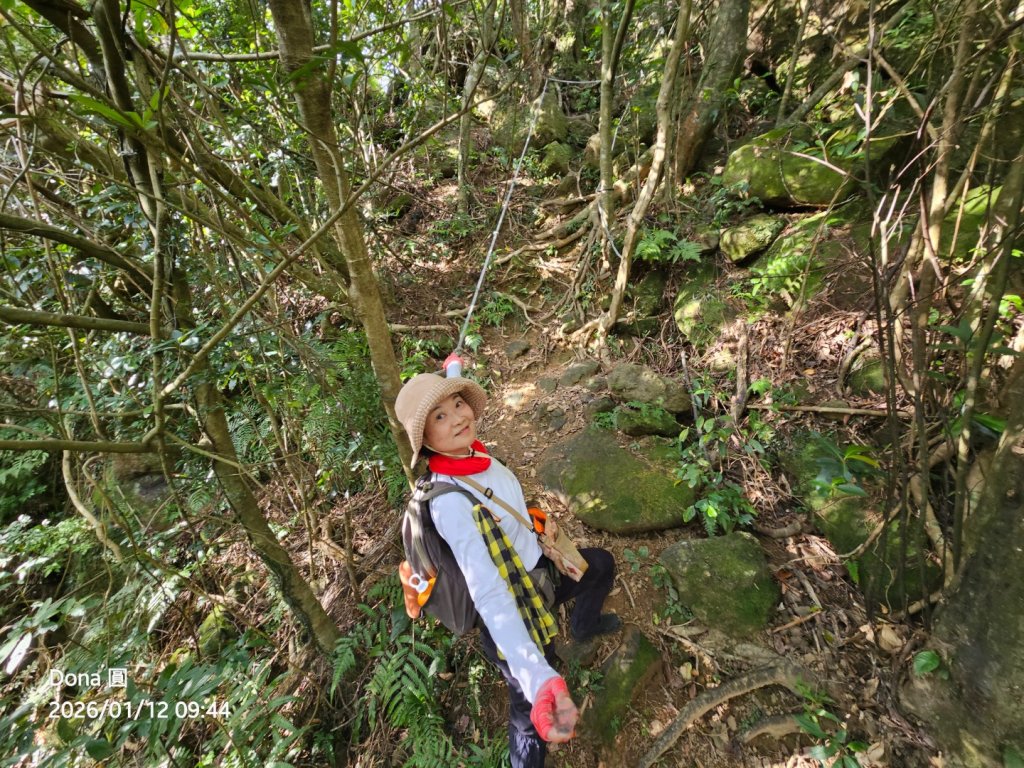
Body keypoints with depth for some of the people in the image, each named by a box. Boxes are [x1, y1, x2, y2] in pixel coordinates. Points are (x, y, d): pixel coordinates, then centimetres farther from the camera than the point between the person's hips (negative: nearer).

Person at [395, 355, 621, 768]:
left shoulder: (477, 454, -14)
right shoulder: (450, 502, -38)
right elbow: (488, 594, -44)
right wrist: (540, 678, -51)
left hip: (537, 565, 8)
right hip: (514, 605, -8)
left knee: (601, 564, 28)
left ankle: (584, 626, 59)